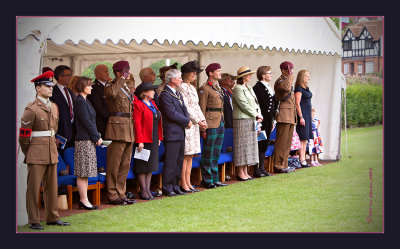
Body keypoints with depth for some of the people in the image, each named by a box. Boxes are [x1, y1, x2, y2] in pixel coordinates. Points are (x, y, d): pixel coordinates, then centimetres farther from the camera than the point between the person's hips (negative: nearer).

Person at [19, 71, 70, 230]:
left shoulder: (54, 107, 11)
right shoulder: (31, 109, -11)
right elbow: (23, 136, -7)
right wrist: (28, 155, 0)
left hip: (52, 153, 7)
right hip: (36, 155, -7)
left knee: (52, 186, 11)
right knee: (33, 188, 0)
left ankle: (52, 218, 20)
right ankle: (33, 221, 7)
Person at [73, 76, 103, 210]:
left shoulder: (85, 101, 17)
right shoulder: (80, 102, -13)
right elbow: (86, 122, -16)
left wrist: (97, 136, 9)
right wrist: (97, 137, -10)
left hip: (89, 140, 10)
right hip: (84, 140, -10)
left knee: (85, 172, 10)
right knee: (83, 173, -5)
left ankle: (83, 200, 14)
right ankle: (84, 200, -2)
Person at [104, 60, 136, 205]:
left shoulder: (127, 88, 20)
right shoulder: (110, 87, -6)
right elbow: (112, 93, -33)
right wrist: (122, 79, -21)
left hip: (129, 130, 9)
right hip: (117, 128, -9)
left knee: (125, 164, 11)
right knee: (114, 165, -4)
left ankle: (121, 194, 17)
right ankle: (113, 196, 0)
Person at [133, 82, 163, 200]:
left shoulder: (152, 103, 14)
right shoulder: (138, 105, -11)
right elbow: (137, 124, -16)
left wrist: (159, 138, 11)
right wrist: (139, 141, -20)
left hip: (153, 140, 8)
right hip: (144, 140, -8)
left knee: (151, 165, 10)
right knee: (143, 165, -1)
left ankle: (147, 189, 16)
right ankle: (143, 190, 6)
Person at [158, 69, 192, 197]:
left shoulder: (178, 94, 17)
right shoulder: (165, 95, -13)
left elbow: (184, 109, 16)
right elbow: (172, 114, -18)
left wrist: (187, 120, -4)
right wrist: (187, 121, -10)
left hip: (181, 133, 9)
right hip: (172, 133, -9)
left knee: (179, 161, 13)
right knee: (170, 162, -5)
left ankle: (175, 186, 20)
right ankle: (167, 188, 2)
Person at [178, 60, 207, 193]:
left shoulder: (192, 88, 18)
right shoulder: (182, 87, -10)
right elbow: (185, 107, -14)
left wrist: (203, 119, 6)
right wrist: (197, 121, -13)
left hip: (194, 124, 9)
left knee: (191, 155, 8)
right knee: (185, 155, -7)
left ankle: (188, 183, 11)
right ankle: (183, 184, -3)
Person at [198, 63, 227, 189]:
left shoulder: (218, 88, 17)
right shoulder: (204, 88, -9)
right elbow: (201, 110, -12)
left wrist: (222, 123, 18)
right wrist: (203, 129, -15)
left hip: (220, 123, 8)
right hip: (210, 124, -8)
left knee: (216, 154, 12)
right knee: (208, 154, -2)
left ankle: (215, 179, 18)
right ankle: (207, 180, 4)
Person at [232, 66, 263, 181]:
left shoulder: (249, 88, 18)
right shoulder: (237, 89, -10)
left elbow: (256, 103, 17)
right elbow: (244, 105, -16)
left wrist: (258, 115, 1)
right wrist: (256, 115, -10)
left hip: (252, 120, 9)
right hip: (242, 120, -9)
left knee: (249, 145, 9)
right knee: (242, 145, -7)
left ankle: (245, 172, 14)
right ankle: (240, 172, -2)